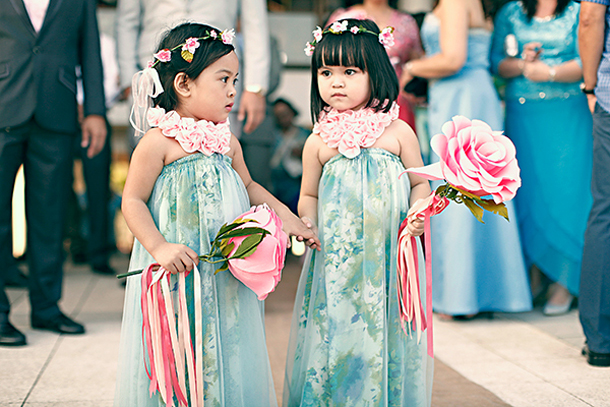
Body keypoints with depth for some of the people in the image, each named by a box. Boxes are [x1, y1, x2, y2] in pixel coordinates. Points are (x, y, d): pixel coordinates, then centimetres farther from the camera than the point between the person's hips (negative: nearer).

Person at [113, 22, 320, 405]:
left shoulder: (227, 141, 8)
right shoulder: (159, 142, -11)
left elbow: (248, 186, 23)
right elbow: (133, 202, -10)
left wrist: (286, 216, 16)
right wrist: (159, 247, -21)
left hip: (225, 270, 6)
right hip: (177, 271, -6)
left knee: (228, 351, 11)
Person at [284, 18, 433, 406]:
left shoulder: (398, 132, 1)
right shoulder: (319, 142, 4)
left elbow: (419, 183, 9)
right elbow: (309, 195, 13)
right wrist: (307, 223, -5)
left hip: (389, 254, -1)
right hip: (335, 258, 1)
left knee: (386, 334, 4)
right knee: (334, 334, 3)